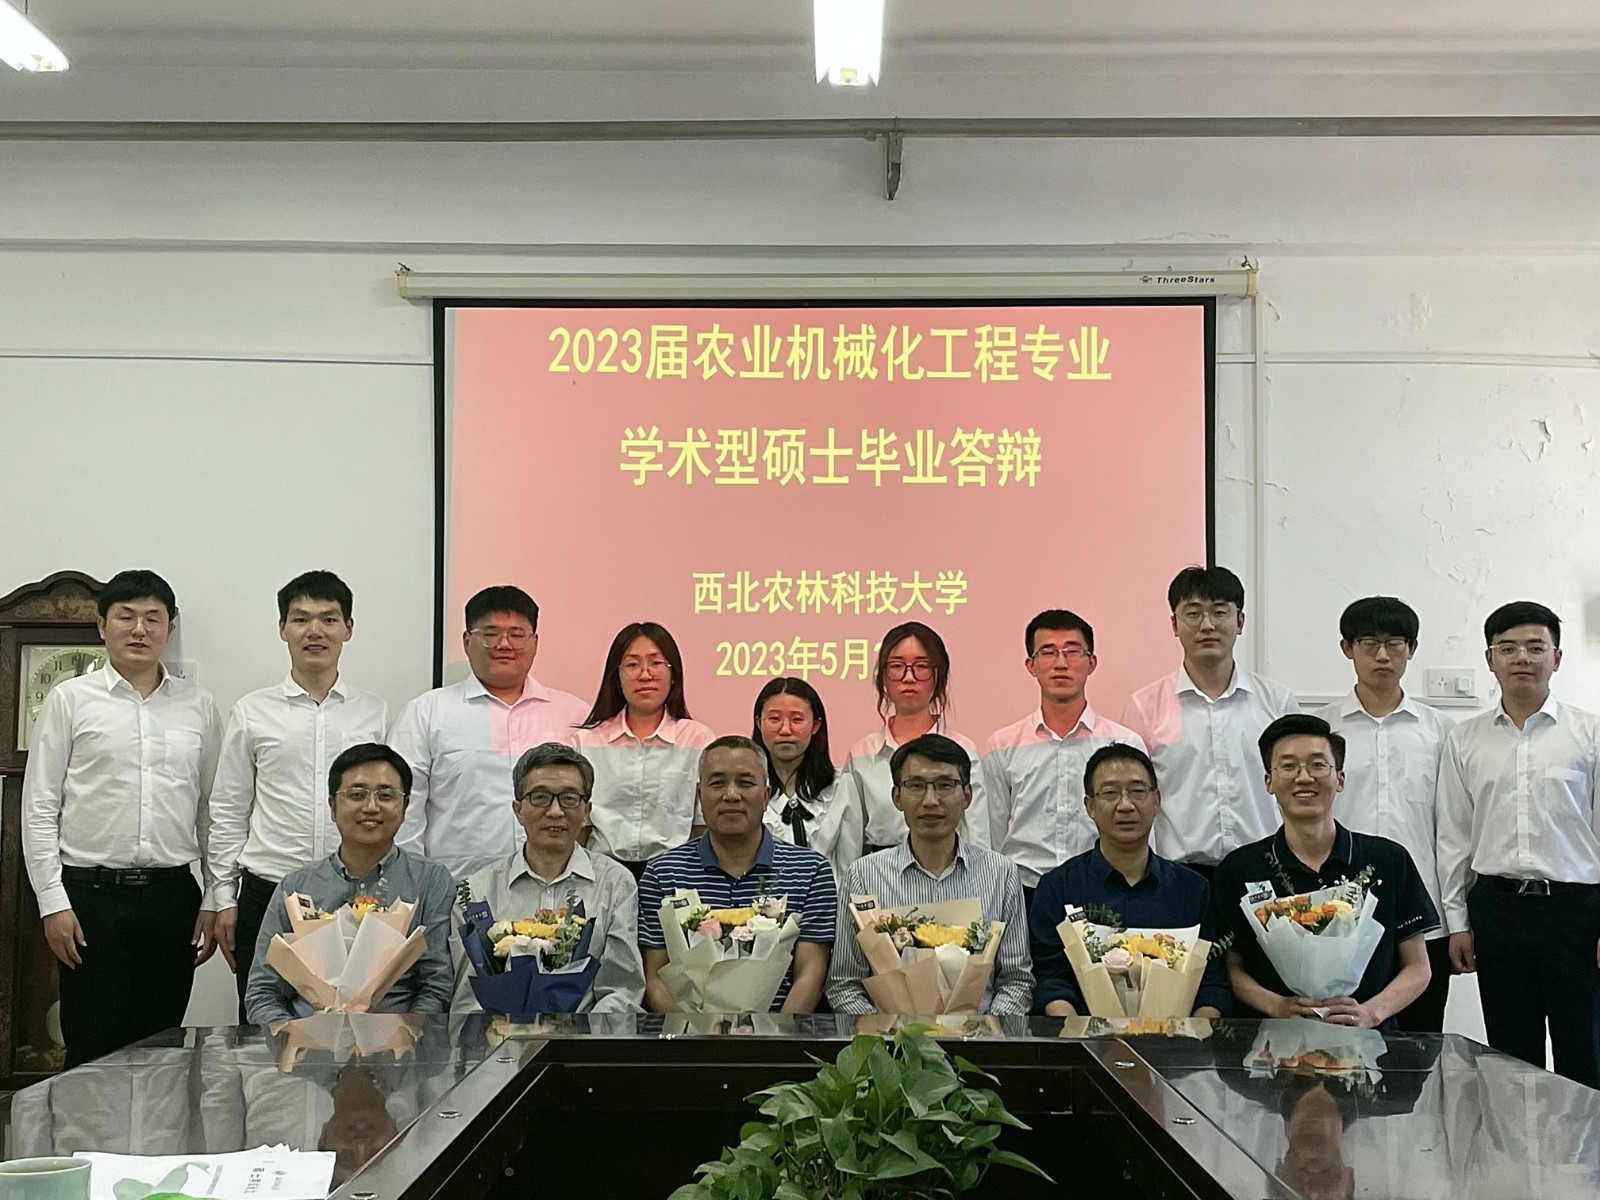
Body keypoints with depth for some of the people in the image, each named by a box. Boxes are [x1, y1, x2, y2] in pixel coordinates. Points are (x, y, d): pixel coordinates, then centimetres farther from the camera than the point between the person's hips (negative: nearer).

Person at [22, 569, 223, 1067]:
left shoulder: (198, 706, 8)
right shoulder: (70, 700, 2)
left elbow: (214, 808, 10)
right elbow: (39, 807, 0)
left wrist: (215, 898, 5)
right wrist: (53, 901, -6)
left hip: (172, 895, 2)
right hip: (91, 894, -2)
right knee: (94, 1051, 2)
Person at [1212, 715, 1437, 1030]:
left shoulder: (1390, 861, 7)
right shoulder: (1239, 870, 6)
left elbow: (1417, 968, 9)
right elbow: (1232, 968, 9)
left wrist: (1370, 1012, -8)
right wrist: (1278, 1006, -10)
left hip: (1365, 1042, 1)